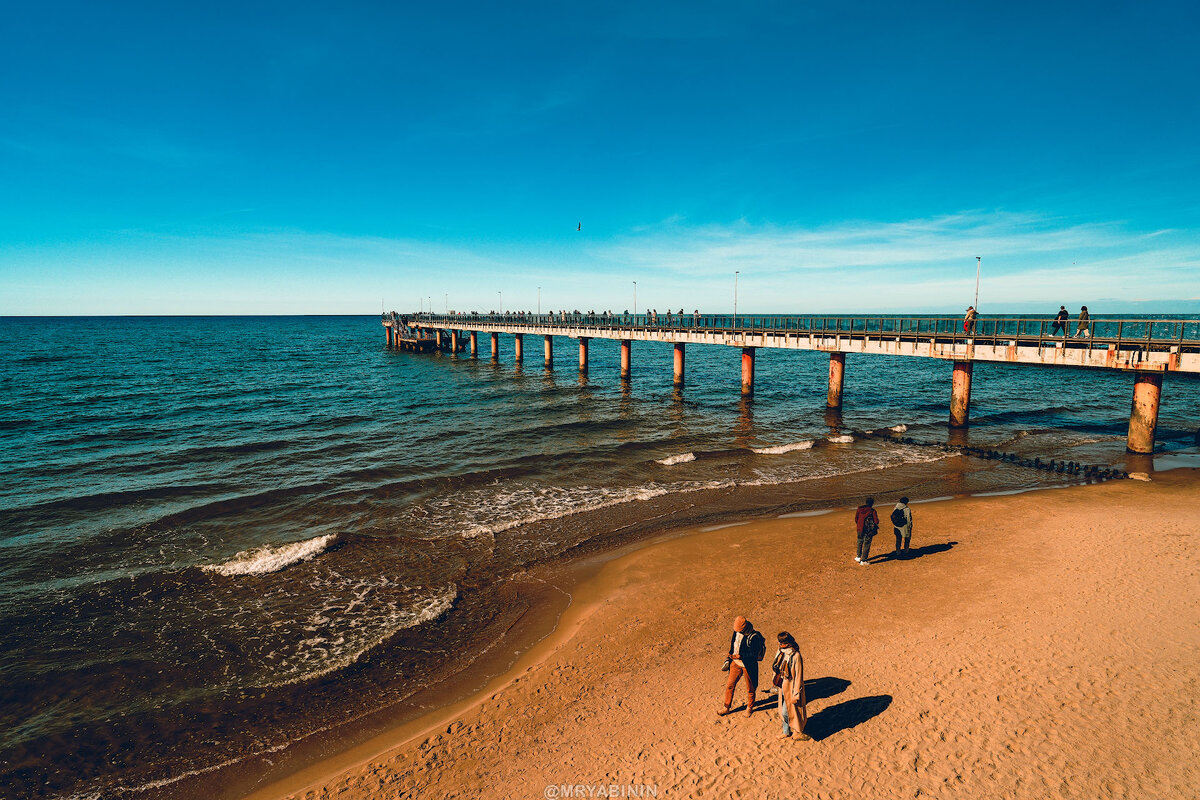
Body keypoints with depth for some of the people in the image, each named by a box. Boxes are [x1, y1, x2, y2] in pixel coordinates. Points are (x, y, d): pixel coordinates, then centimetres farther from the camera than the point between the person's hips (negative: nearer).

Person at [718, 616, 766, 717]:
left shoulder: (754, 637, -26)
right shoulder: (736, 631, -5)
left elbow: (754, 655, -23)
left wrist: (740, 656, -29)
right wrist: (730, 657, 12)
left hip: (749, 666, -5)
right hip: (736, 663, 6)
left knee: (750, 688, 13)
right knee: (730, 685, 10)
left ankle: (750, 707, 37)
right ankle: (726, 708, 25)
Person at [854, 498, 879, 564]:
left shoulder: (859, 509, -2)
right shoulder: (873, 511, -15)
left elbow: (856, 518, 7)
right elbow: (876, 521, -14)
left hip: (860, 528, 5)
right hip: (869, 530, -5)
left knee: (860, 542, 23)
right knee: (866, 545, 4)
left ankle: (859, 557, 35)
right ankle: (863, 560, 5)